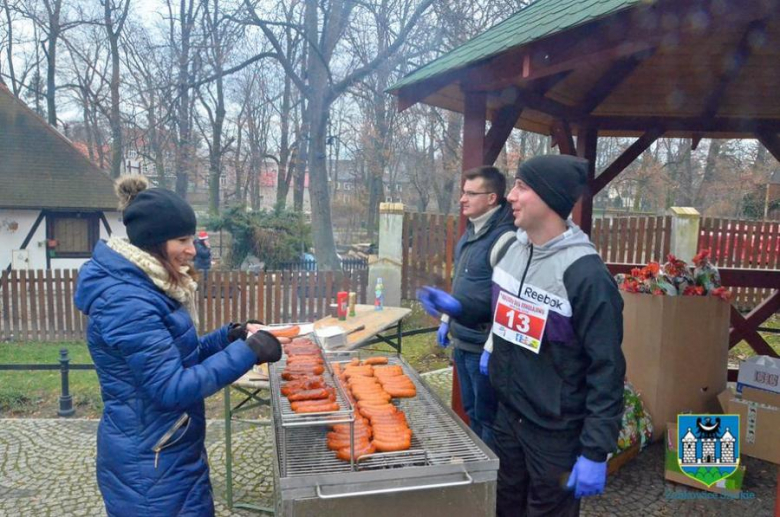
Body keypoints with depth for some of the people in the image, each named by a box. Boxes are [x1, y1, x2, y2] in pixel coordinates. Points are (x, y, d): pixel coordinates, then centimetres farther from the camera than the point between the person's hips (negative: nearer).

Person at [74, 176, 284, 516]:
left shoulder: (146, 288, 5)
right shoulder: (126, 302, -25)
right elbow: (171, 387, -27)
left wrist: (230, 336, -1)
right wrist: (247, 352, -25)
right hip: (150, 466, -9)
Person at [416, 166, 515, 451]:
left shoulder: (504, 239, -20)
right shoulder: (469, 233, 10)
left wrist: (493, 348, -27)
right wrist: (446, 321, 19)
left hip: (483, 346, -9)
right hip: (462, 342, 9)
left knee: (488, 418, 6)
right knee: (471, 412, 22)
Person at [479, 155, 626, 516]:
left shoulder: (585, 273, -23)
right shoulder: (513, 248, 0)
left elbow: (606, 368, -21)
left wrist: (595, 451, -19)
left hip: (556, 431, -7)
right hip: (507, 415, 7)